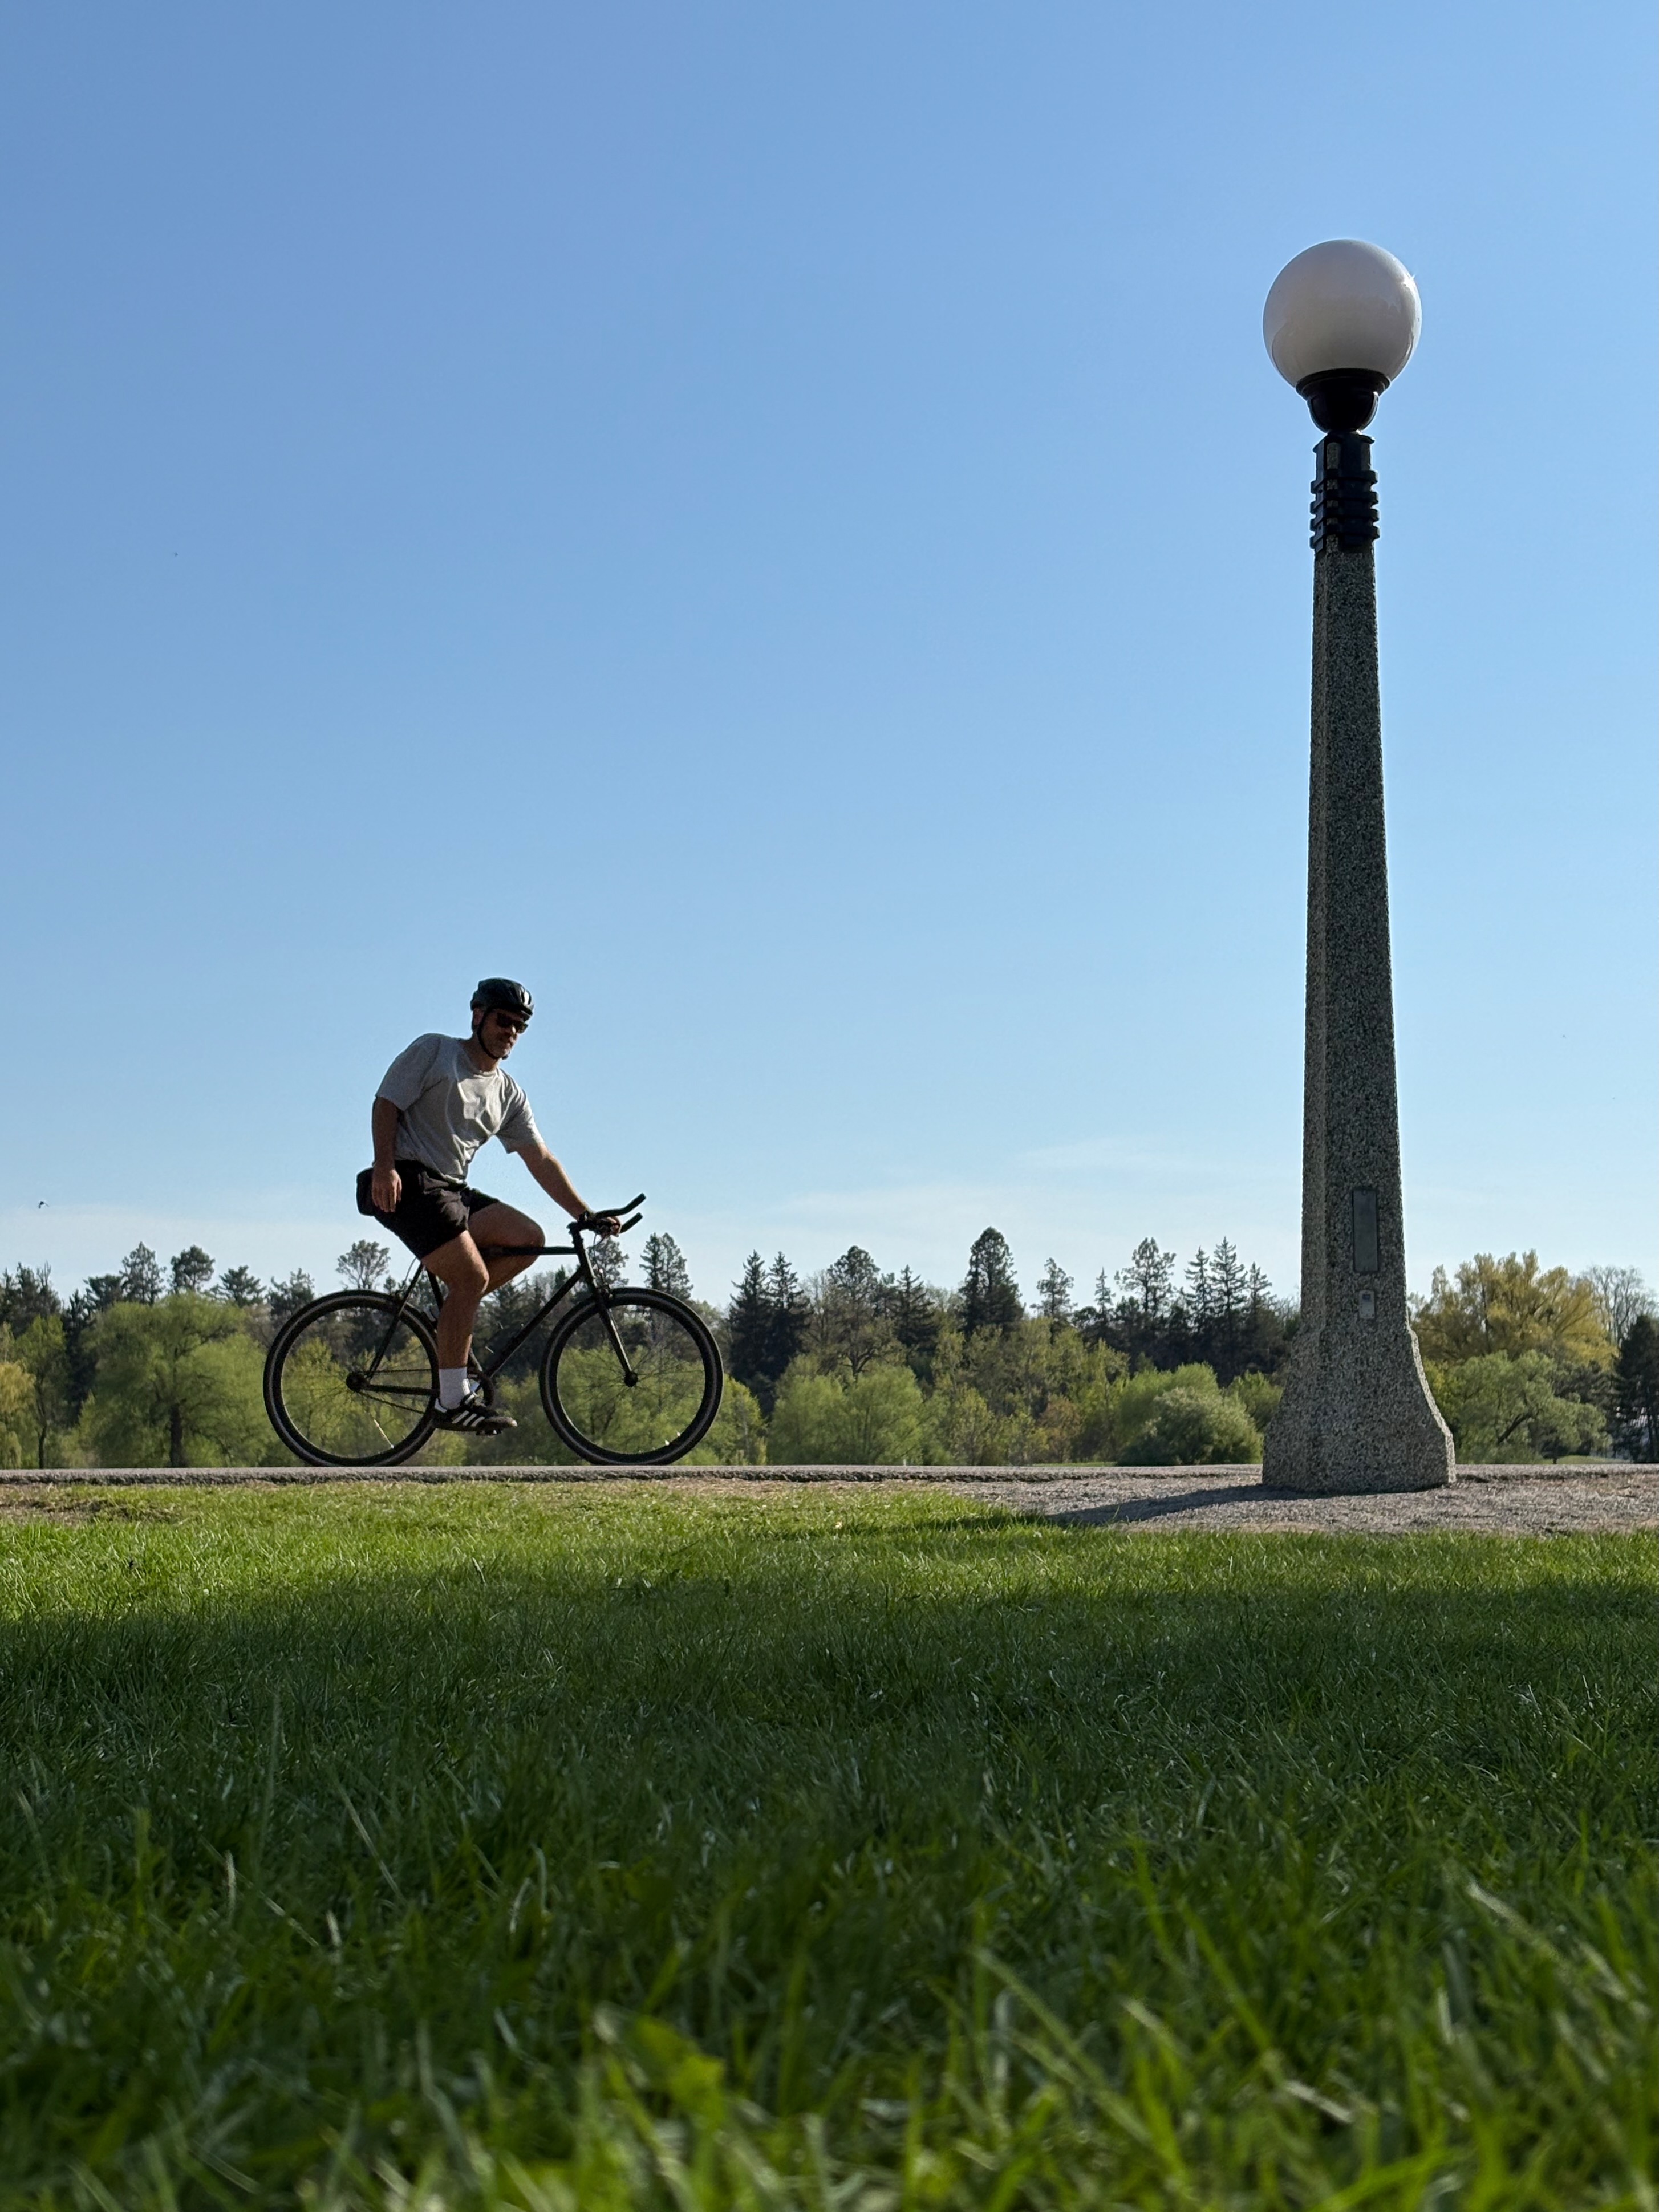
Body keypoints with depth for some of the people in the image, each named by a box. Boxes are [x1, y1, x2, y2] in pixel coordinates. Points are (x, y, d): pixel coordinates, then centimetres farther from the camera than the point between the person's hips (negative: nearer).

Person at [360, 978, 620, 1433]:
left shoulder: (508, 1095, 18)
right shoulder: (434, 1051, 2)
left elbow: (541, 1161, 15)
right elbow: (386, 1103, -7)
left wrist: (585, 1216, 6)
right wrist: (384, 1166, -22)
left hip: (452, 1191, 8)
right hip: (408, 1182, -8)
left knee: (529, 1239, -5)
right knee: (472, 1277, -19)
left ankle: (450, 1311, 1)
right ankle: (453, 1401, -17)